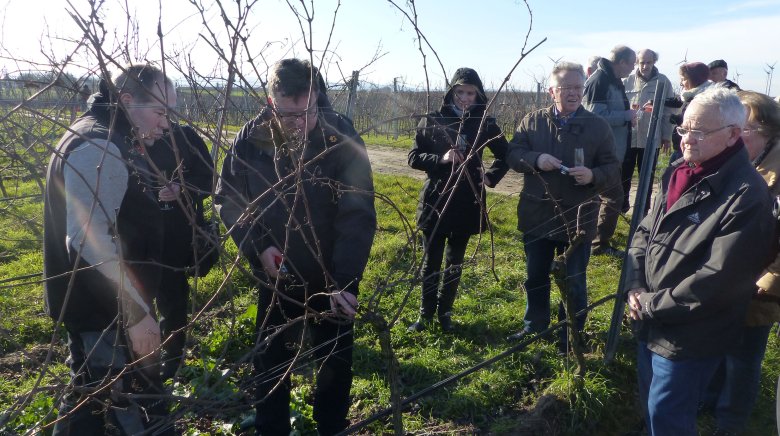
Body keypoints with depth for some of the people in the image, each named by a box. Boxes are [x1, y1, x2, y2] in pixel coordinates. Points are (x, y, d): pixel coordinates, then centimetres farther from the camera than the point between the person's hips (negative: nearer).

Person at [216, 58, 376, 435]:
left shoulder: (343, 140, -20)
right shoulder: (250, 140, -12)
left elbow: (358, 217, -22)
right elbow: (228, 200, -1)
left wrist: (344, 280, -31)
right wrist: (258, 246, -15)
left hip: (332, 277, -2)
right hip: (276, 274, 2)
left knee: (335, 361, 15)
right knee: (270, 359, 18)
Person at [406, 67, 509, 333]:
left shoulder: (485, 124, 1)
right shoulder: (432, 121, -2)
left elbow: (505, 156, 14)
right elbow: (414, 157, -1)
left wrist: (490, 177, 0)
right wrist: (440, 159, -16)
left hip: (467, 204, 1)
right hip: (435, 201, -1)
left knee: (455, 263, 12)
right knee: (431, 262, 7)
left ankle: (445, 312, 26)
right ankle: (426, 313, 21)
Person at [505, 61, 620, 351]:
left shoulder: (598, 126, -4)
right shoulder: (532, 121, 2)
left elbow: (613, 169, -4)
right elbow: (512, 154, -1)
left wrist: (593, 175, -26)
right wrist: (536, 159, -21)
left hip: (576, 220, -2)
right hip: (536, 216, 2)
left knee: (574, 285, 10)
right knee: (535, 278, 19)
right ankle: (535, 324, 42)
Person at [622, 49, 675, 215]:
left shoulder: (663, 82, -1)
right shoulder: (627, 80, -3)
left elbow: (668, 111, 2)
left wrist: (667, 136, 2)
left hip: (651, 138, 1)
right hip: (627, 136, 0)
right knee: (624, 174, 8)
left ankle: (643, 210, 23)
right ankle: (622, 205, 23)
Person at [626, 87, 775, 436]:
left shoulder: (746, 196, -22)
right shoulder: (680, 175, 4)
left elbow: (718, 280, -26)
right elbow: (644, 233, 8)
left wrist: (650, 304, -17)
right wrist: (636, 288, -6)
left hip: (690, 339, -7)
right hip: (651, 324, 7)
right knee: (651, 405, 25)